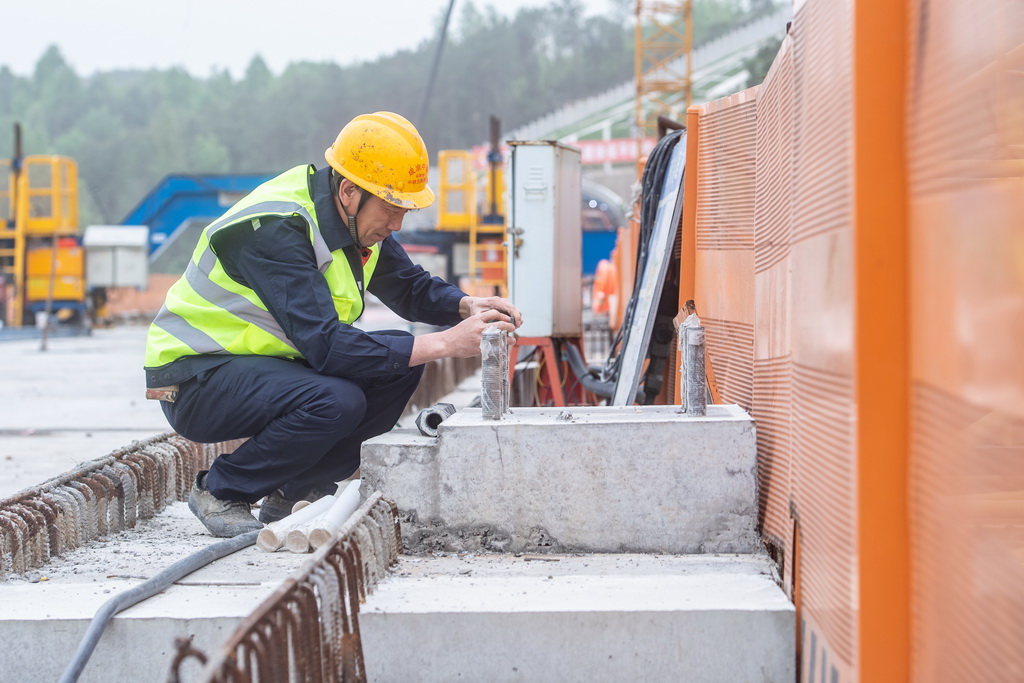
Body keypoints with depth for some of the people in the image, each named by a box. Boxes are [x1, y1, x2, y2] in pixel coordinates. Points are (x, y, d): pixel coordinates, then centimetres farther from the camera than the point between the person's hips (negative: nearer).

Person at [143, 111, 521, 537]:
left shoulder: (357, 216, -1)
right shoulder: (275, 229, -28)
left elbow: (409, 285, 12)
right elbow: (325, 345, -35)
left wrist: (467, 306, -11)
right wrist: (445, 344, -35)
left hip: (268, 362, 9)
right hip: (196, 379, -9)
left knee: (401, 364, -7)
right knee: (337, 401, -32)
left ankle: (296, 489, 3)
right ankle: (220, 492, -9)